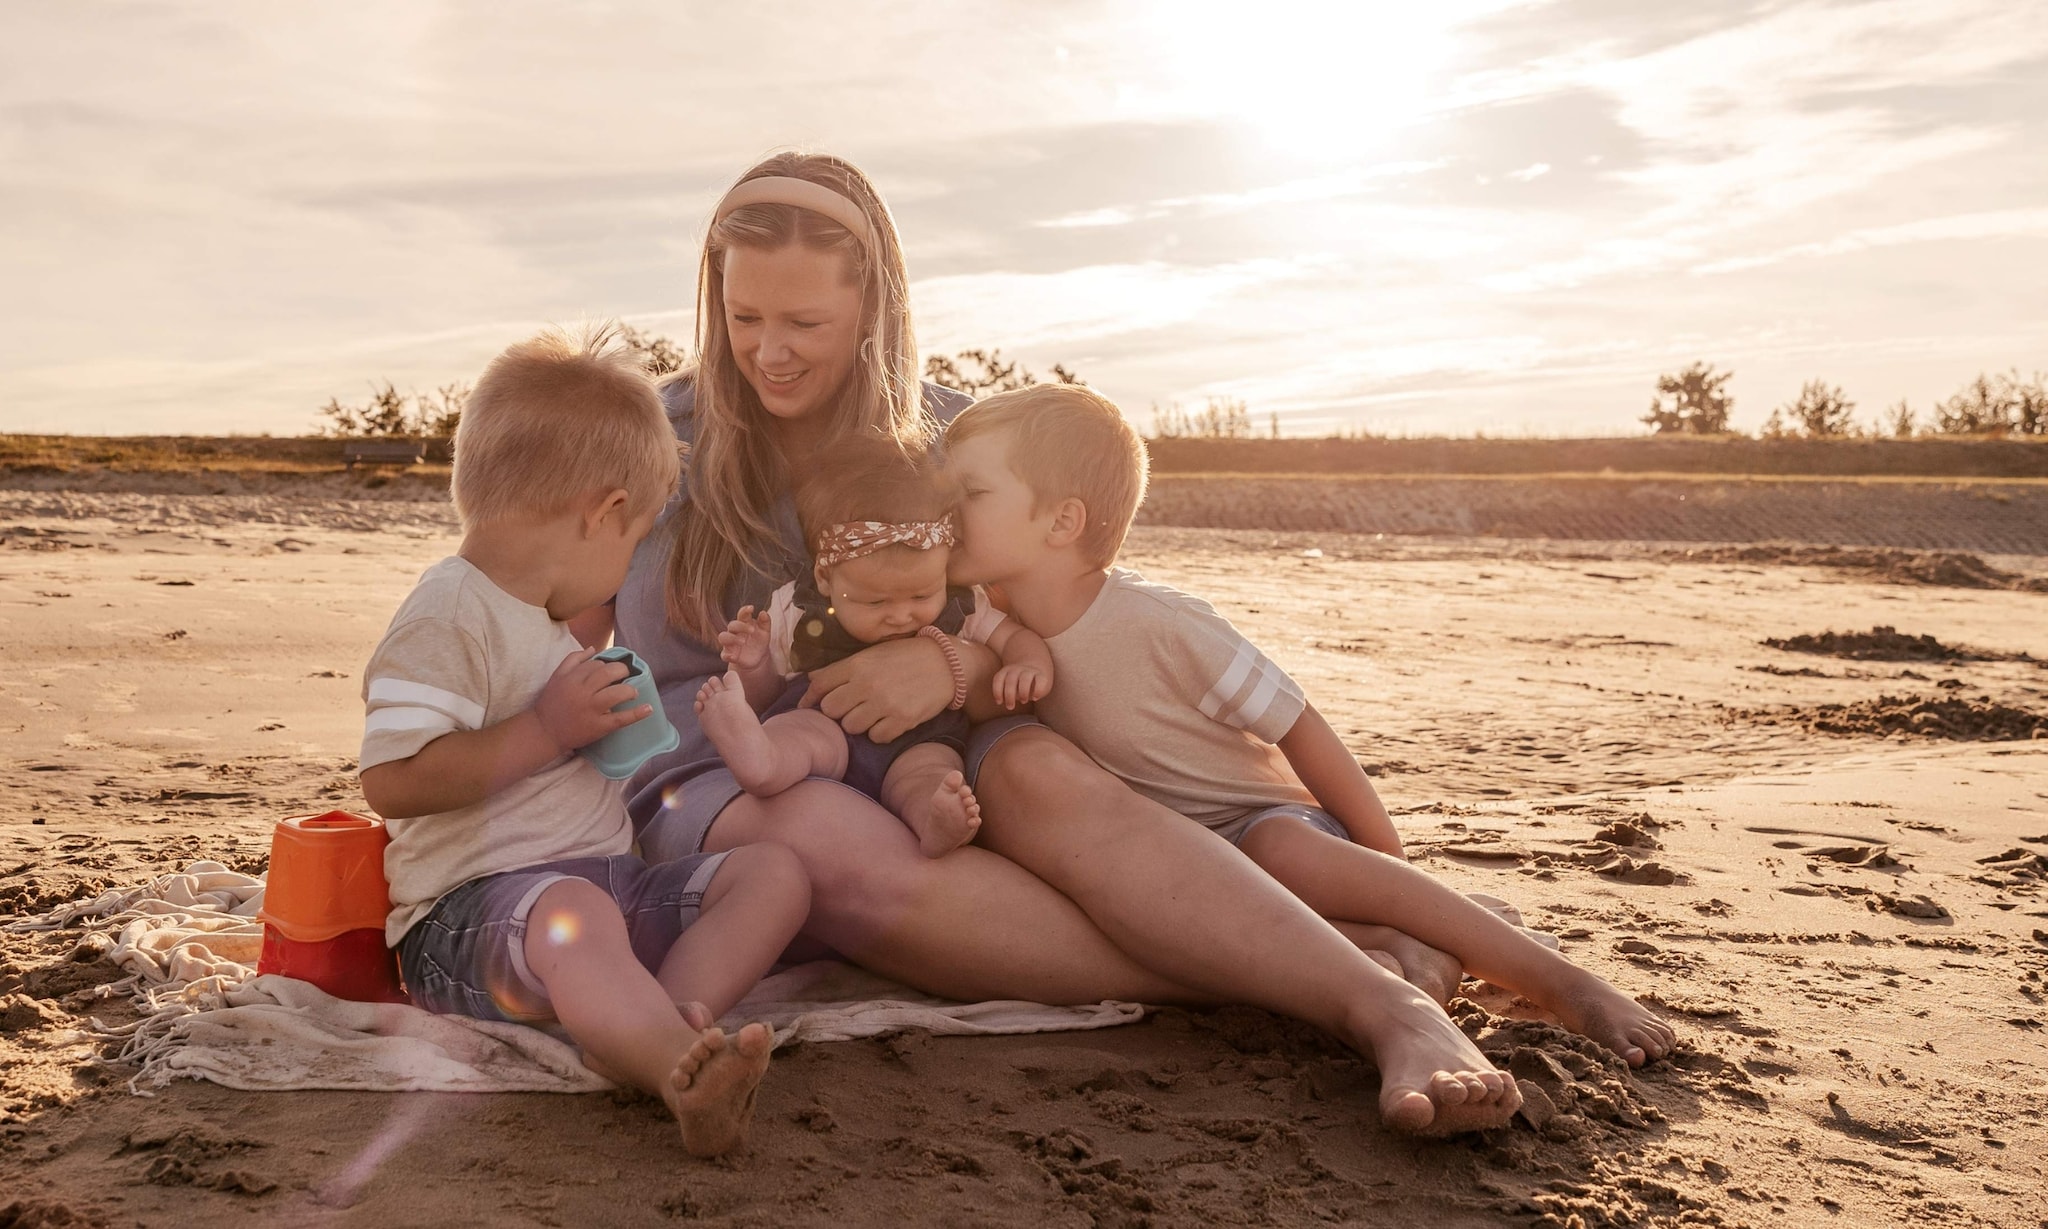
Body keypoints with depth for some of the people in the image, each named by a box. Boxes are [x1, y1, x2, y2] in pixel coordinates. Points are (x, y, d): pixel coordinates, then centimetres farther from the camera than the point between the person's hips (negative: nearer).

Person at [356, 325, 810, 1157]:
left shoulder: (540, 617, 22)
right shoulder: (448, 613, -11)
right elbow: (392, 780, -23)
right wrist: (545, 731, -20)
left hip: (601, 878, 9)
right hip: (470, 912, -9)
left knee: (774, 873, -9)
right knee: (573, 915, -42)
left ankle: (642, 1033, -32)